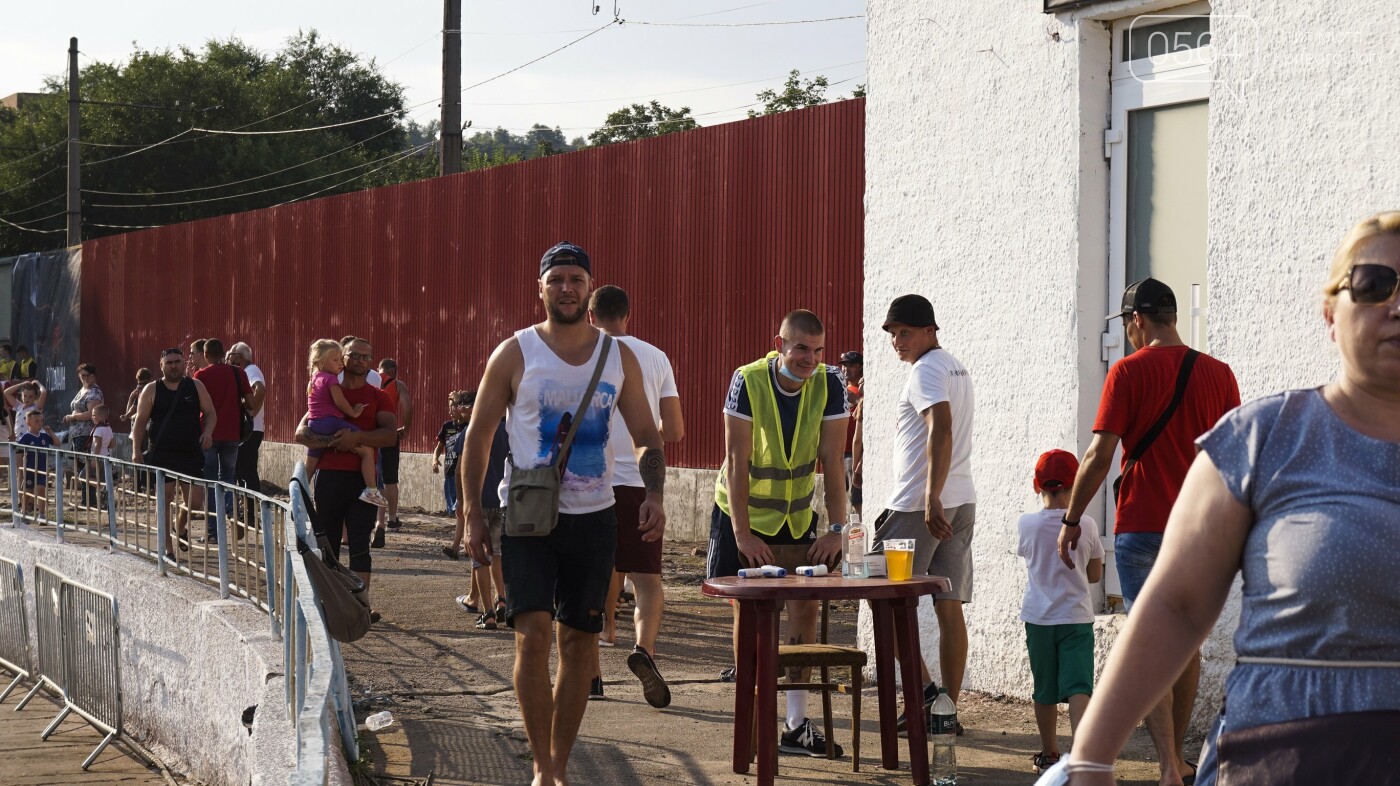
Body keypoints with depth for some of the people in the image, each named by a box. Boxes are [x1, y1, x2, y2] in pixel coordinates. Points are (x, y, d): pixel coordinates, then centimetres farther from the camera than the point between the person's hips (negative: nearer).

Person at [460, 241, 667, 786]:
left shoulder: (619, 357, 6)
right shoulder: (515, 354, -2)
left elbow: (647, 437, 11)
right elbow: (479, 434, 2)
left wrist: (654, 494, -8)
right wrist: (474, 514, -4)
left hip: (593, 517, 3)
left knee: (580, 640, 6)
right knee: (532, 634, -13)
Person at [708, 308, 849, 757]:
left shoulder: (829, 384, -12)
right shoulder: (748, 382, -21)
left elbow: (832, 461, -11)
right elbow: (737, 461, -21)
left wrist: (836, 529, -17)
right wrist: (742, 533, -25)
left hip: (796, 516, 3)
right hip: (743, 512, -3)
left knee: (805, 606, -5)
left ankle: (796, 724, -2)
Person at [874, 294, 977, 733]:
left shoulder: (926, 371, -11)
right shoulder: (957, 370, 19)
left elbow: (941, 429, -26)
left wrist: (931, 499, -33)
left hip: (921, 504, -9)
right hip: (962, 501, 9)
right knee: (949, 607, 7)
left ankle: (924, 690, -8)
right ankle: (948, 707, 8)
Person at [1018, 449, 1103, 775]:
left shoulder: (1026, 524, -4)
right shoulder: (1085, 525, -5)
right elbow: (1095, 574, 4)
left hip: (1038, 617, 2)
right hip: (1076, 619, -2)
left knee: (1045, 690, 12)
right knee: (1078, 686, -8)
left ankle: (1049, 752, 22)